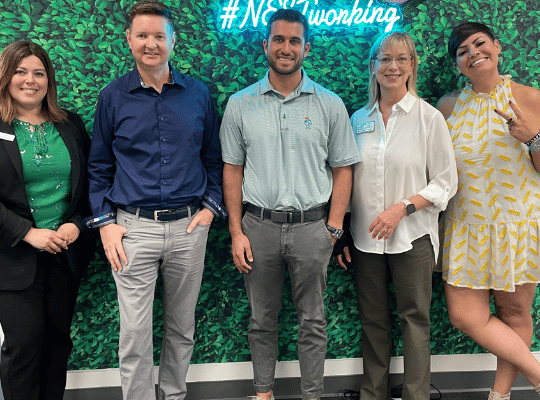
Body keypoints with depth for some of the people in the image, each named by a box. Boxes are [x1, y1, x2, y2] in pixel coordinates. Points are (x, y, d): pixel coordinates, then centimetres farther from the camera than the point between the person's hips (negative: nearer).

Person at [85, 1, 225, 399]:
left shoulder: (199, 94, 5)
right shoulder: (113, 97, 2)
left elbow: (213, 158, 12)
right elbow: (99, 166, 7)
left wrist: (211, 205, 1)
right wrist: (105, 222, -1)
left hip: (188, 226, 2)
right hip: (134, 227, -1)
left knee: (182, 327, 14)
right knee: (135, 333, 0)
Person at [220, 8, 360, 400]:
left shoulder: (330, 104, 2)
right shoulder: (240, 104, 3)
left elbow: (342, 169, 4)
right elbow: (232, 170, 5)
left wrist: (333, 228, -4)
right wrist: (236, 231, -1)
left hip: (311, 226, 0)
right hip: (259, 225, 1)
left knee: (313, 321, 10)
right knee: (262, 319, 13)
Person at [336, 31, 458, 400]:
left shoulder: (429, 117, -4)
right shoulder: (359, 118, 6)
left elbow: (445, 183, -3)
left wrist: (402, 208, -16)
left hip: (411, 236, -3)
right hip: (365, 238, 3)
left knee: (414, 318, 7)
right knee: (373, 319, 13)